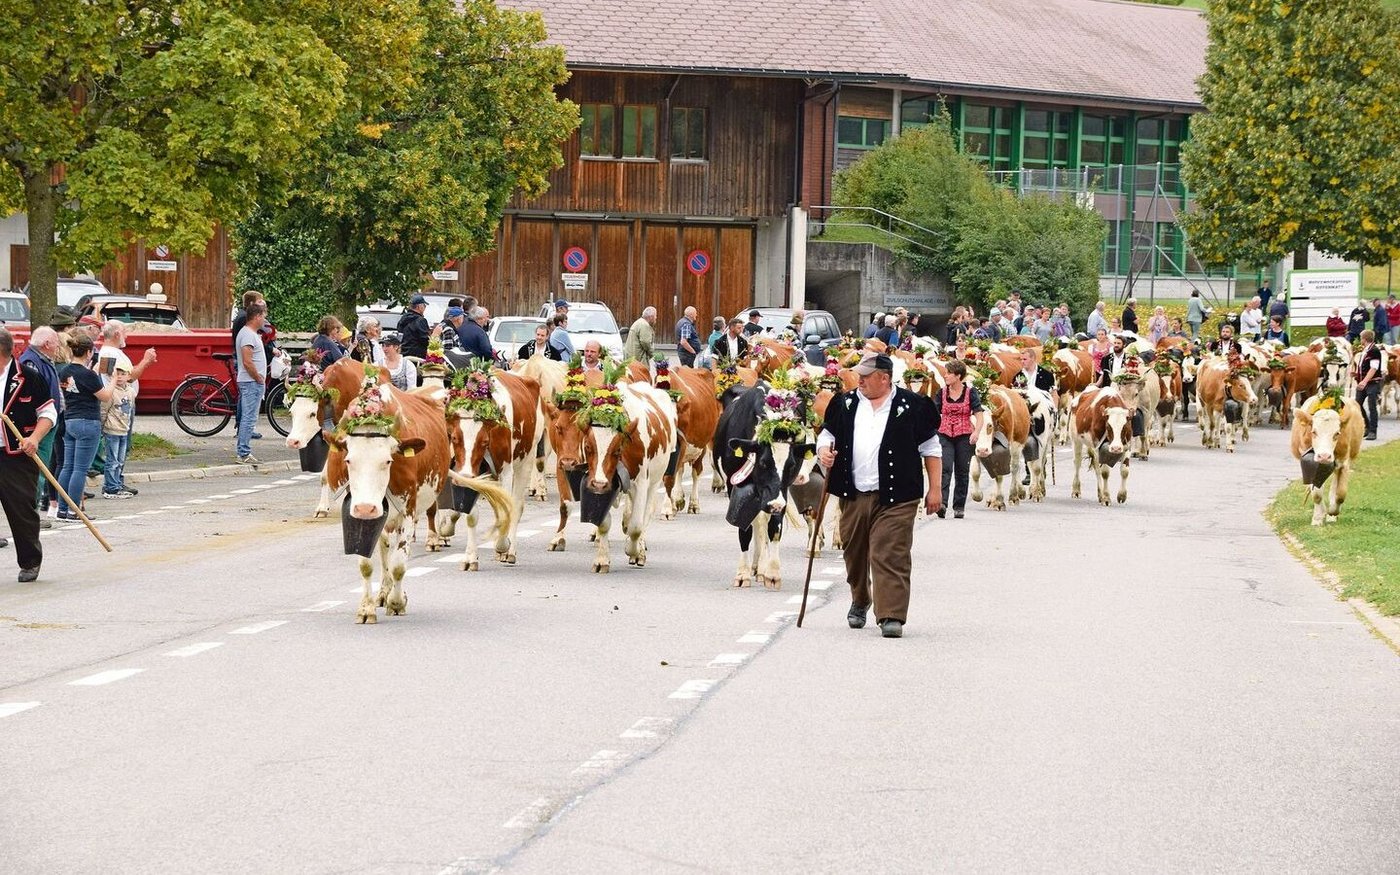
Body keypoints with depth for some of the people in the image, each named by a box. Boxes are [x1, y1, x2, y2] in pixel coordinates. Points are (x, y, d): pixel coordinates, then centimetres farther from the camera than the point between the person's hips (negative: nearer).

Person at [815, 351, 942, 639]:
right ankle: (859, 602, 38)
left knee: (890, 556, -12)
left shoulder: (912, 406, -1)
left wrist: (935, 489, 1)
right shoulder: (845, 404, 10)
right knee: (855, 554, 15)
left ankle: (892, 616, -14)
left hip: (895, 499, -5)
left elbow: (931, 449, 3)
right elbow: (827, 434, 18)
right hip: (853, 495, 5)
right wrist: (824, 451, -6)